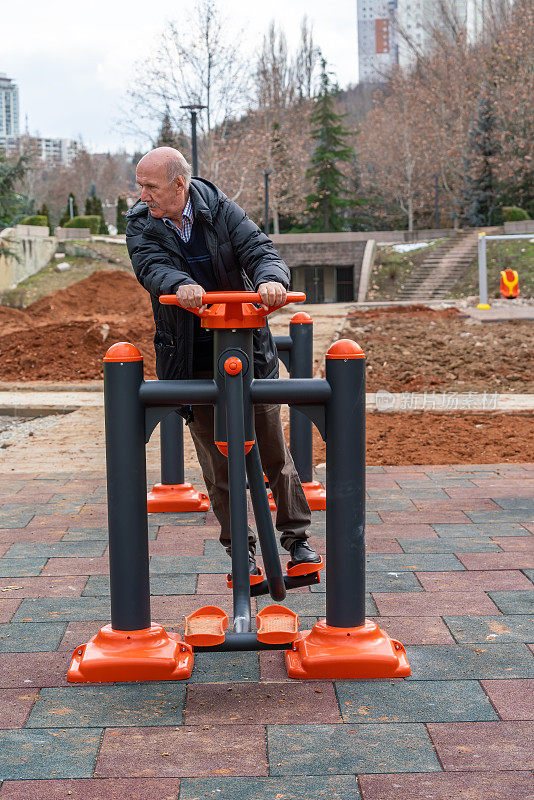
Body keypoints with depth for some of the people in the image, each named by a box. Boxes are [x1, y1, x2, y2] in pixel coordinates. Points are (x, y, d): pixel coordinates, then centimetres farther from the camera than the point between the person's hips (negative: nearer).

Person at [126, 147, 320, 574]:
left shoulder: (221, 211, -6)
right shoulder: (140, 224, -4)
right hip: (191, 358, 1)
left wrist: (271, 279, -41)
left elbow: (261, 251, -16)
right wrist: (180, 285, -45)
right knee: (217, 461, 6)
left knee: (274, 449, 7)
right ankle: (239, 547, 19)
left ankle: (296, 535, 23)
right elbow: (152, 267, -22)